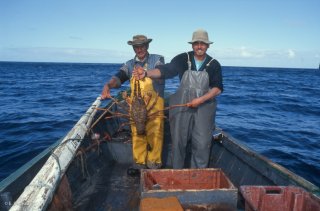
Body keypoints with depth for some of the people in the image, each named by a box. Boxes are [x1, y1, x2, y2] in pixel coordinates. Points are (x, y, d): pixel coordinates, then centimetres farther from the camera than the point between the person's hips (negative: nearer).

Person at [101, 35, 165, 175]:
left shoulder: (157, 59, 5)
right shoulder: (130, 64, 13)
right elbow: (119, 77, -3)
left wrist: (146, 72, -36)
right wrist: (108, 86, -25)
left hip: (154, 104, -3)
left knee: (155, 134, -1)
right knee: (137, 134, 6)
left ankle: (153, 164, 14)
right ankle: (139, 163, 19)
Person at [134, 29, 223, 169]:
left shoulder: (214, 65, 2)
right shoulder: (183, 59, -2)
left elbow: (217, 88, -3)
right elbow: (166, 70, -16)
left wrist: (200, 100, -17)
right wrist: (146, 74, -34)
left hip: (204, 107, 1)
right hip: (181, 105, 0)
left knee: (202, 144, 0)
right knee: (178, 141, 6)